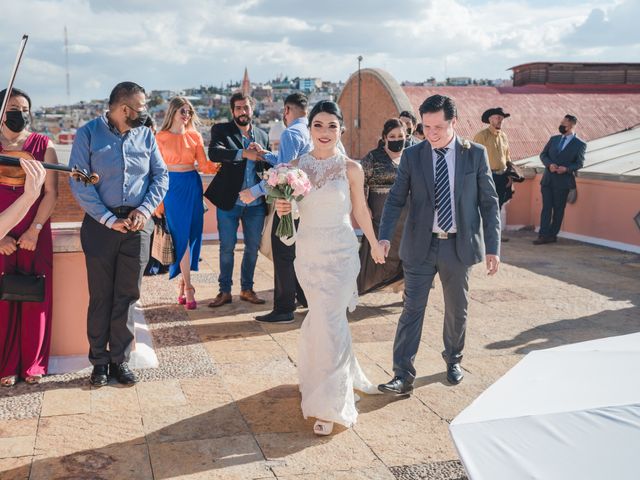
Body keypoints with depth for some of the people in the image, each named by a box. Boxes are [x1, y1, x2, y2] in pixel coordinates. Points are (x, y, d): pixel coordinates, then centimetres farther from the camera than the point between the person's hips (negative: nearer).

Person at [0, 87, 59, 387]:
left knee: (36, 299, 5)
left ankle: (33, 364, 18)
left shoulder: (43, 146, 2)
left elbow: (51, 192, -2)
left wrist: (34, 231, -11)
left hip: (36, 236, 0)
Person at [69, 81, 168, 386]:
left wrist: (145, 210, -9)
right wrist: (109, 219, -15)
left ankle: (120, 359, 17)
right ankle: (99, 361, 16)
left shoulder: (145, 135, 7)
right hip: (101, 224, -3)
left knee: (127, 295, 7)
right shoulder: (88, 134, -4)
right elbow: (79, 183, -9)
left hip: (137, 224, 3)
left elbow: (161, 176, 7)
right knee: (100, 296, 4)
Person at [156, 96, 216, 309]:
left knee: (191, 235, 3)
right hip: (172, 187, -3)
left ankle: (182, 282, 16)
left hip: (192, 186, 3)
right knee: (181, 236, -4)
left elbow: (204, 165, 2)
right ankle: (188, 288, 1)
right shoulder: (161, 137, 0)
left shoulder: (195, 136, 8)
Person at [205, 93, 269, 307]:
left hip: (256, 203, 3)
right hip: (229, 201, -3)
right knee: (227, 248, 4)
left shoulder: (263, 136, 12)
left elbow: (267, 166, 13)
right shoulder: (221, 130, -1)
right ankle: (225, 291, 16)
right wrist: (244, 153, -30)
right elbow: (214, 153, -20)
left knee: (253, 247, 10)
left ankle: (247, 289, 24)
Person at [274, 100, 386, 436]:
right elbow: (290, 206, 11)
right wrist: (282, 209, -12)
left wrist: (374, 244, 18)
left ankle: (328, 405, 2)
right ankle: (347, 376, 40)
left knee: (326, 322, -8)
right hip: (308, 252, 3)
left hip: (341, 253, -3)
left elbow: (360, 210, 8)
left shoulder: (351, 169, -5)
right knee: (324, 318, 14)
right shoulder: (296, 166, 1)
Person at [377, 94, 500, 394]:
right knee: (412, 310, -2)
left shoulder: (475, 155, -1)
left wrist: (493, 247, -4)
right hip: (420, 246, 0)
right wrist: (385, 236, -17)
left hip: (459, 246, 1)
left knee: (457, 310, 15)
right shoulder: (412, 156, -1)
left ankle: (453, 360, 37)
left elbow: (489, 202, 1)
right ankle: (403, 376, 2)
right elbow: (396, 200, -1)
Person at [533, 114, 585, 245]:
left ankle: (552, 235, 11)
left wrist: (567, 169, -20)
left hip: (563, 181, -3)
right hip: (548, 179, 3)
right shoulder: (554, 139, 14)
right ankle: (543, 235, -1)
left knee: (558, 209, 4)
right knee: (546, 207, 0)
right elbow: (543, 154, 10)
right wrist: (549, 164, -10)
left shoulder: (580, 144, 0)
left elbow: (579, 163, -3)